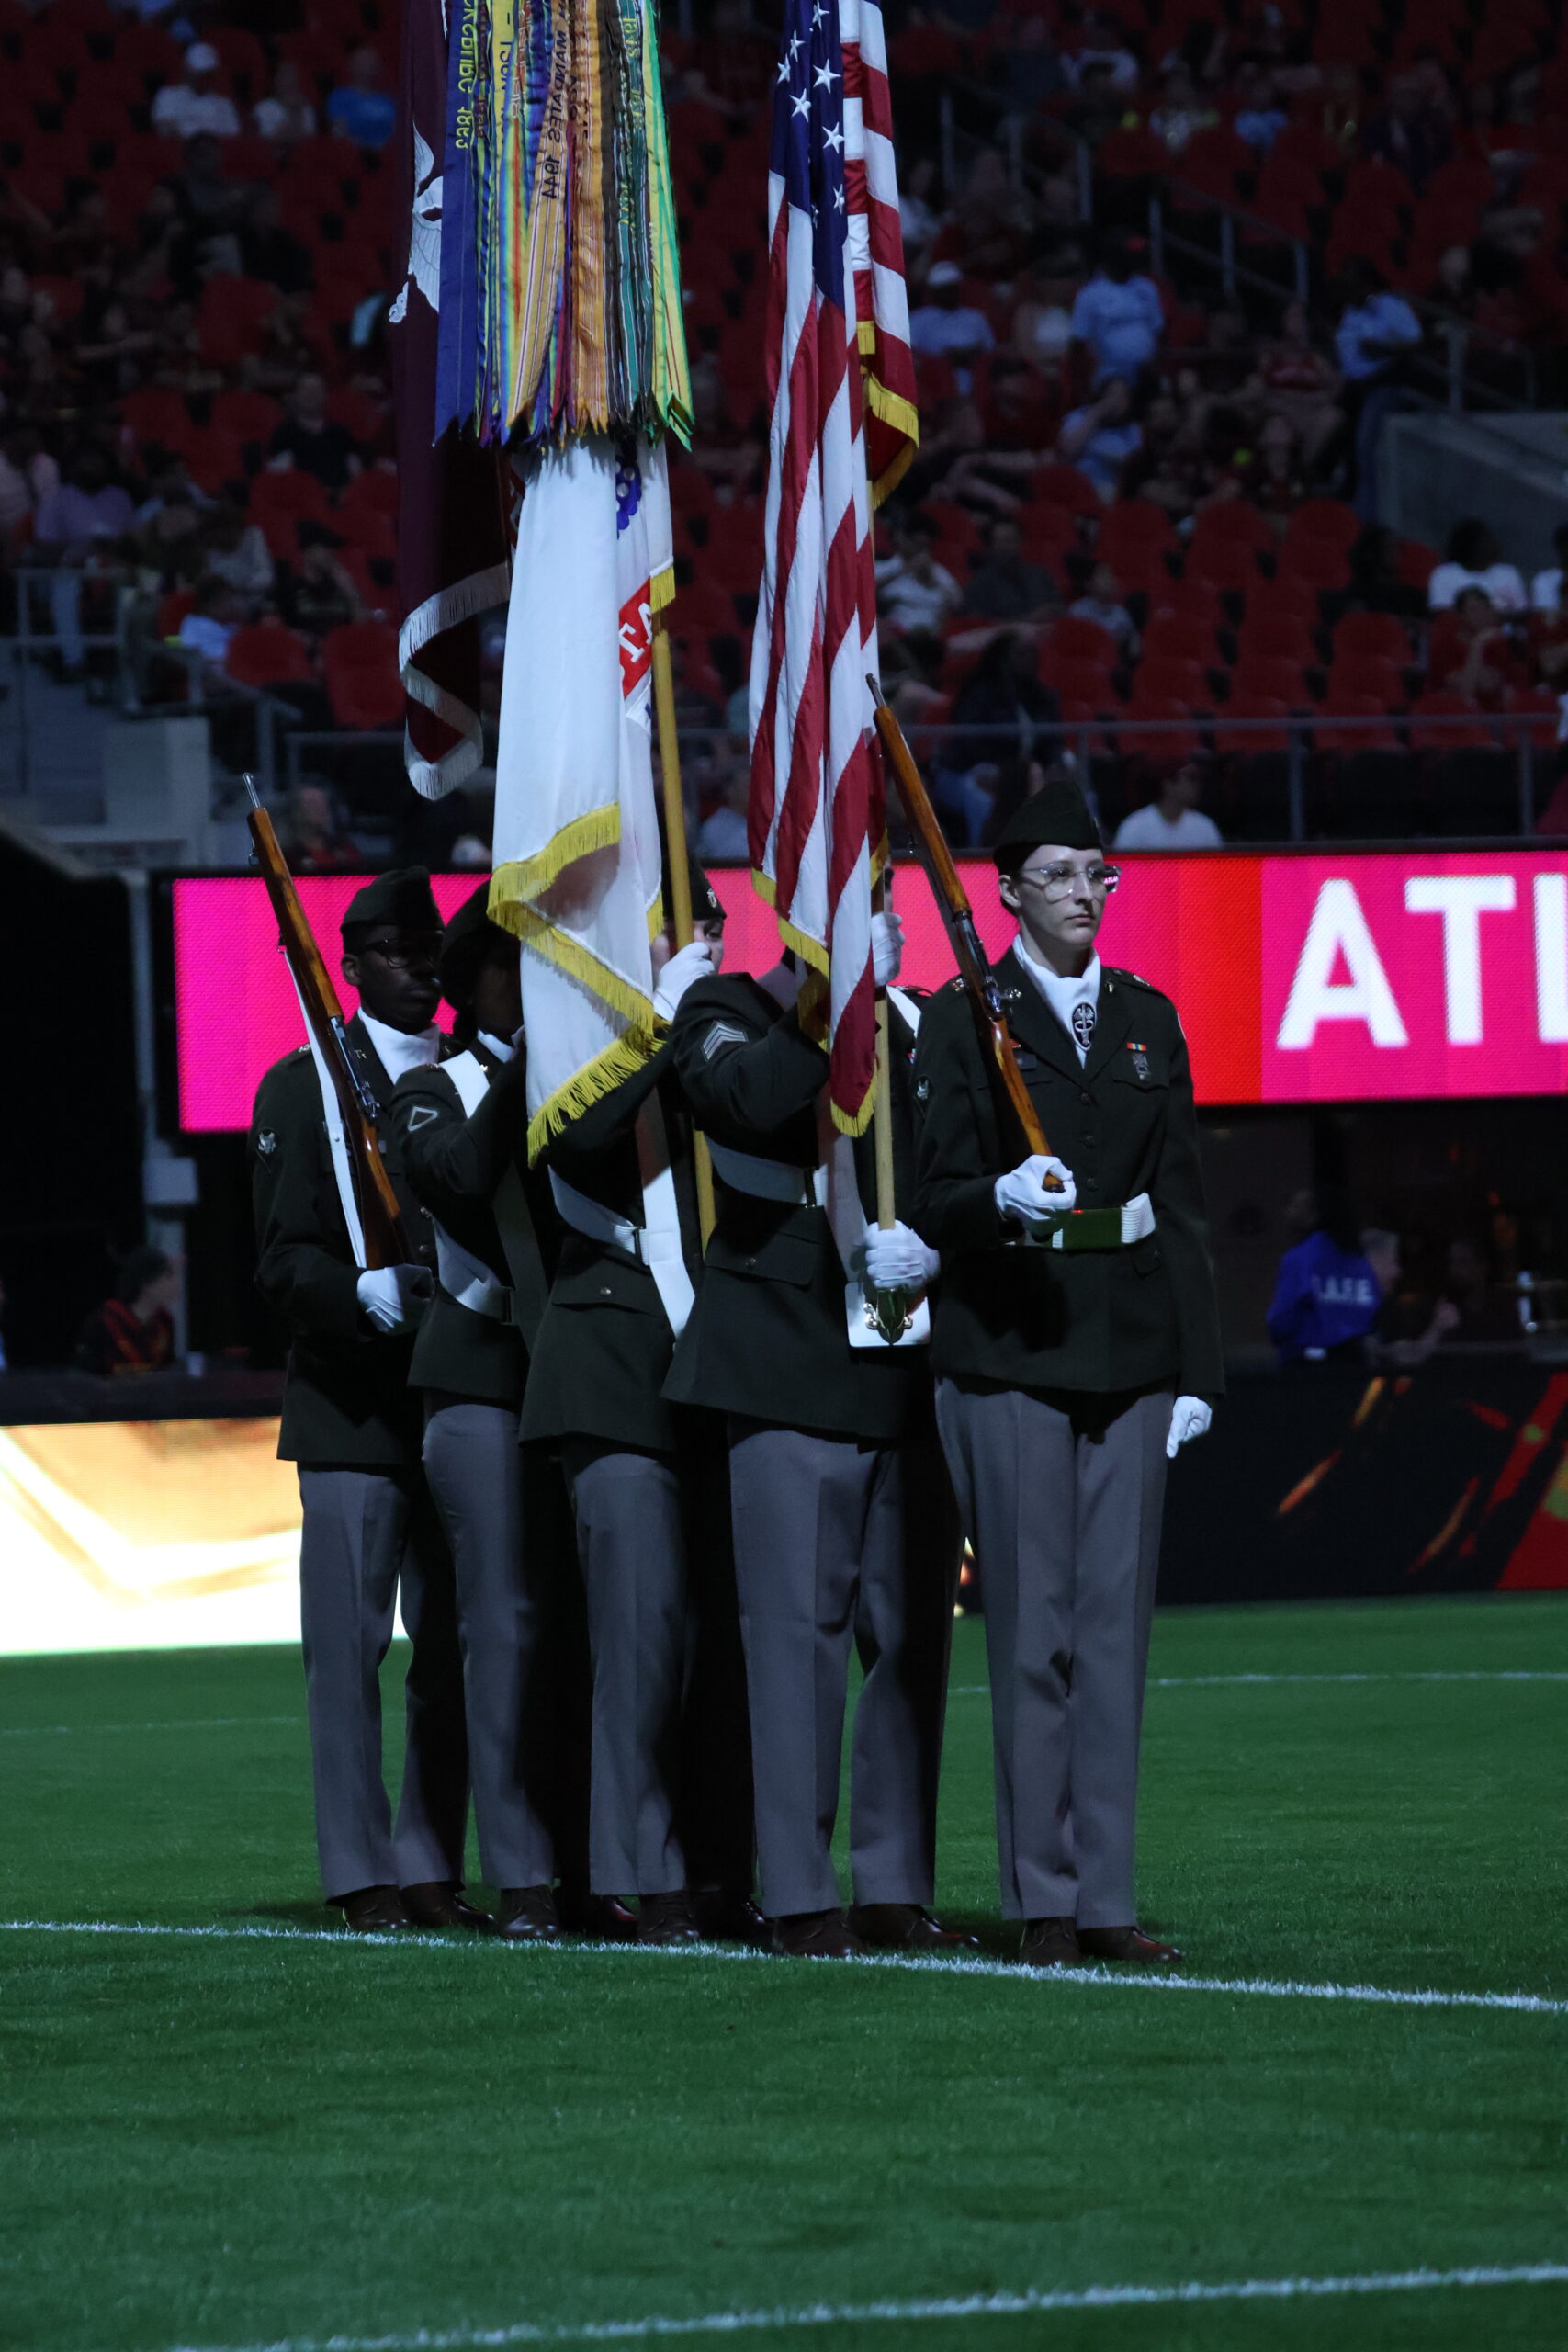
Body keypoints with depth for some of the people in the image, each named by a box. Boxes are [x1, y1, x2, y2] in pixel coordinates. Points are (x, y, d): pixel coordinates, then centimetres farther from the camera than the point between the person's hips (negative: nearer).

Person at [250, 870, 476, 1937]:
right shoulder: (302, 1087, 4)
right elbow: (286, 1259, -4)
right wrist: (367, 1294, -22)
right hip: (353, 1408, -4)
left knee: (454, 1647, 5)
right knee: (349, 1644, -5)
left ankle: (434, 1868, 10)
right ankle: (364, 1876, -2)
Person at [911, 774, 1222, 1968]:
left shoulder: (1147, 1019, 13)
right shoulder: (964, 1018, 1)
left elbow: (1183, 1200, 12)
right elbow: (934, 1196, -3)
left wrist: (1198, 1365, 6)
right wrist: (1002, 1201, -25)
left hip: (1128, 1356, 4)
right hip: (1007, 1352, -4)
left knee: (1117, 1624, 3)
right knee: (1035, 1630, -4)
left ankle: (1107, 1900, 6)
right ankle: (1043, 1900, 0)